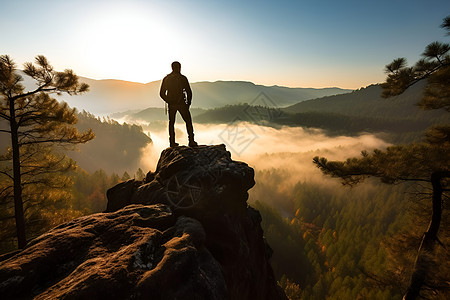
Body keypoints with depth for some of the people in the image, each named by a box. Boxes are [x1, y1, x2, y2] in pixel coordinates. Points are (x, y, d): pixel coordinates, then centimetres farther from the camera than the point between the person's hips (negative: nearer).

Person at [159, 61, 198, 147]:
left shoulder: (166, 78, 6)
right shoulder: (182, 78, -4)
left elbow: (162, 93, 6)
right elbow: (189, 92, -5)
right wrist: (188, 103, 7)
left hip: (171, 104, 3)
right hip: (181, 104, -3)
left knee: (171, 122, 13)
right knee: (188, 122, 5)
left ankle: (172, 142, 12)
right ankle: (191, 141, -1)